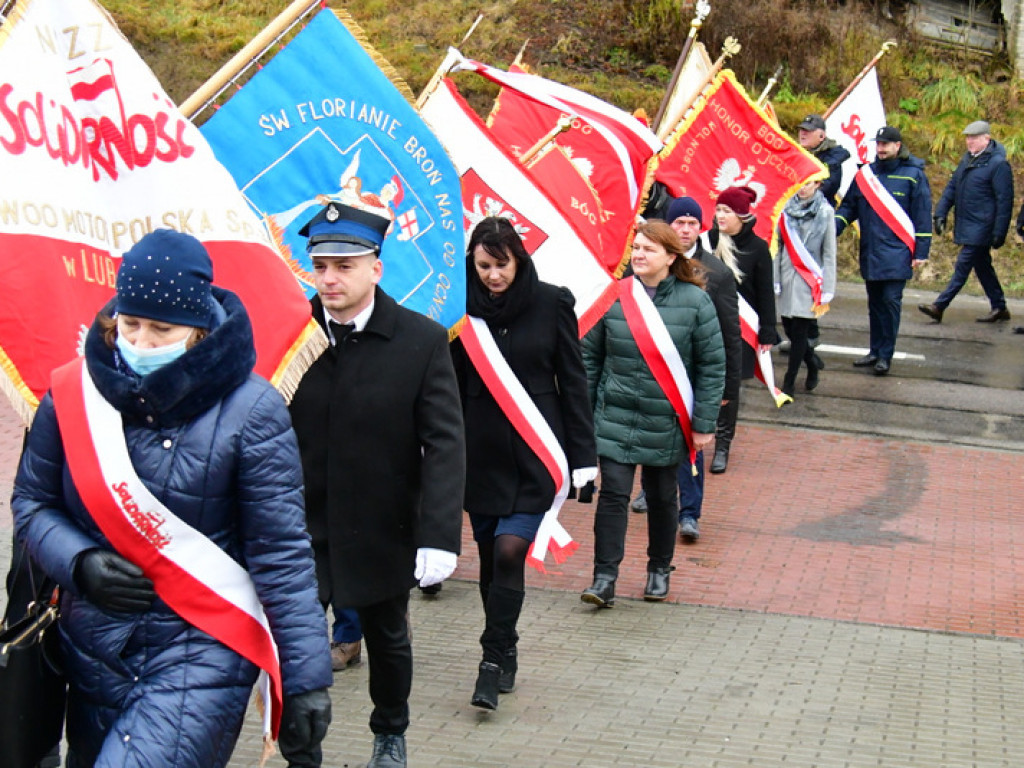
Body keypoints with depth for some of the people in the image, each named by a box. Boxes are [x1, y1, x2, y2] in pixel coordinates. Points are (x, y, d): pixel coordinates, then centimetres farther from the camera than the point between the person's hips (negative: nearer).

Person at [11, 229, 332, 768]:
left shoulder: (249, 410, -11)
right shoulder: (74, 394, 0)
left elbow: (281, 554, -11)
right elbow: (32, 502, 10)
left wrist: (307, 678, -13)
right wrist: (79, 563, -10)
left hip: (203, 650, -5)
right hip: (93, 650, 5)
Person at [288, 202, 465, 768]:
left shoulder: (422, 340, -11)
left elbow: (445, 443, -13)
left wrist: (439, 535, -21)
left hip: (383, 531, 0)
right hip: (299, 530, 0)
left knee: (387, 639, 20)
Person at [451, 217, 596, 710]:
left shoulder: (551, 304, -3)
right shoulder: (461, 307, 0)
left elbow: (572, 382, 1)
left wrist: (582, 452, -1)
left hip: (535, 451, -2)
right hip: (480, 450, 2)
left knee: (510, 550, -13)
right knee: (490, 554, 9)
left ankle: (494, 661, -4)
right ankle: (505, 653, 25)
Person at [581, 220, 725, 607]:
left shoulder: (695, 302, -6)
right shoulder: (613, 297, -3)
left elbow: (713, 366, -2)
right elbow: (590, 356, 6)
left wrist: (703, 423, -4)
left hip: (666, 421, 0)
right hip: (615, 417, 0)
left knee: (662, 497, 13)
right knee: (613, 493, -7)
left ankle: (659, 570, 31)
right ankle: (604, 577, -3)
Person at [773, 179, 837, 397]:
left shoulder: (825, 212, -4)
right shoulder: (787, 209, 4)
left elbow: (829, 253, -2)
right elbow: (778, 246, 7)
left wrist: (827, 291, -5)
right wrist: (774, 280, 2)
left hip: (810, 280, -3)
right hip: (787, 278, 3)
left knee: (799, 332, -3)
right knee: (789, 329, 7)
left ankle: (789, 382, 6)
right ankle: (812, 365, 32)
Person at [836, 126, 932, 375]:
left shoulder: (913, 174, -3)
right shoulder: (865, 173, 8)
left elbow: (923, 215, -2)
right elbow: (849, 206, 12)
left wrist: (921, 251, -6)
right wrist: (832, 228, -6)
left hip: (896, 253, -5)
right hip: (870, 252, 5)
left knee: (891, 301, -7)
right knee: (875, 302, 12)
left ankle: (886, 355, 0)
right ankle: (876, 351, 21)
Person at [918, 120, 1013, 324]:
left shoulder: (998, 164, -13)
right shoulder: (967, 159, 12)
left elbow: (1004, 201, -14)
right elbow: (952, 187, 18)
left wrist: (999, 232, -16)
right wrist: (940, 213, 8)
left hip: (981, 228, -9)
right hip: (966, 225, 9)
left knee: (963, 265, -8)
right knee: (982, 266, 14)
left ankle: (939, 306, -9)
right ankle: (999, 308, 23)